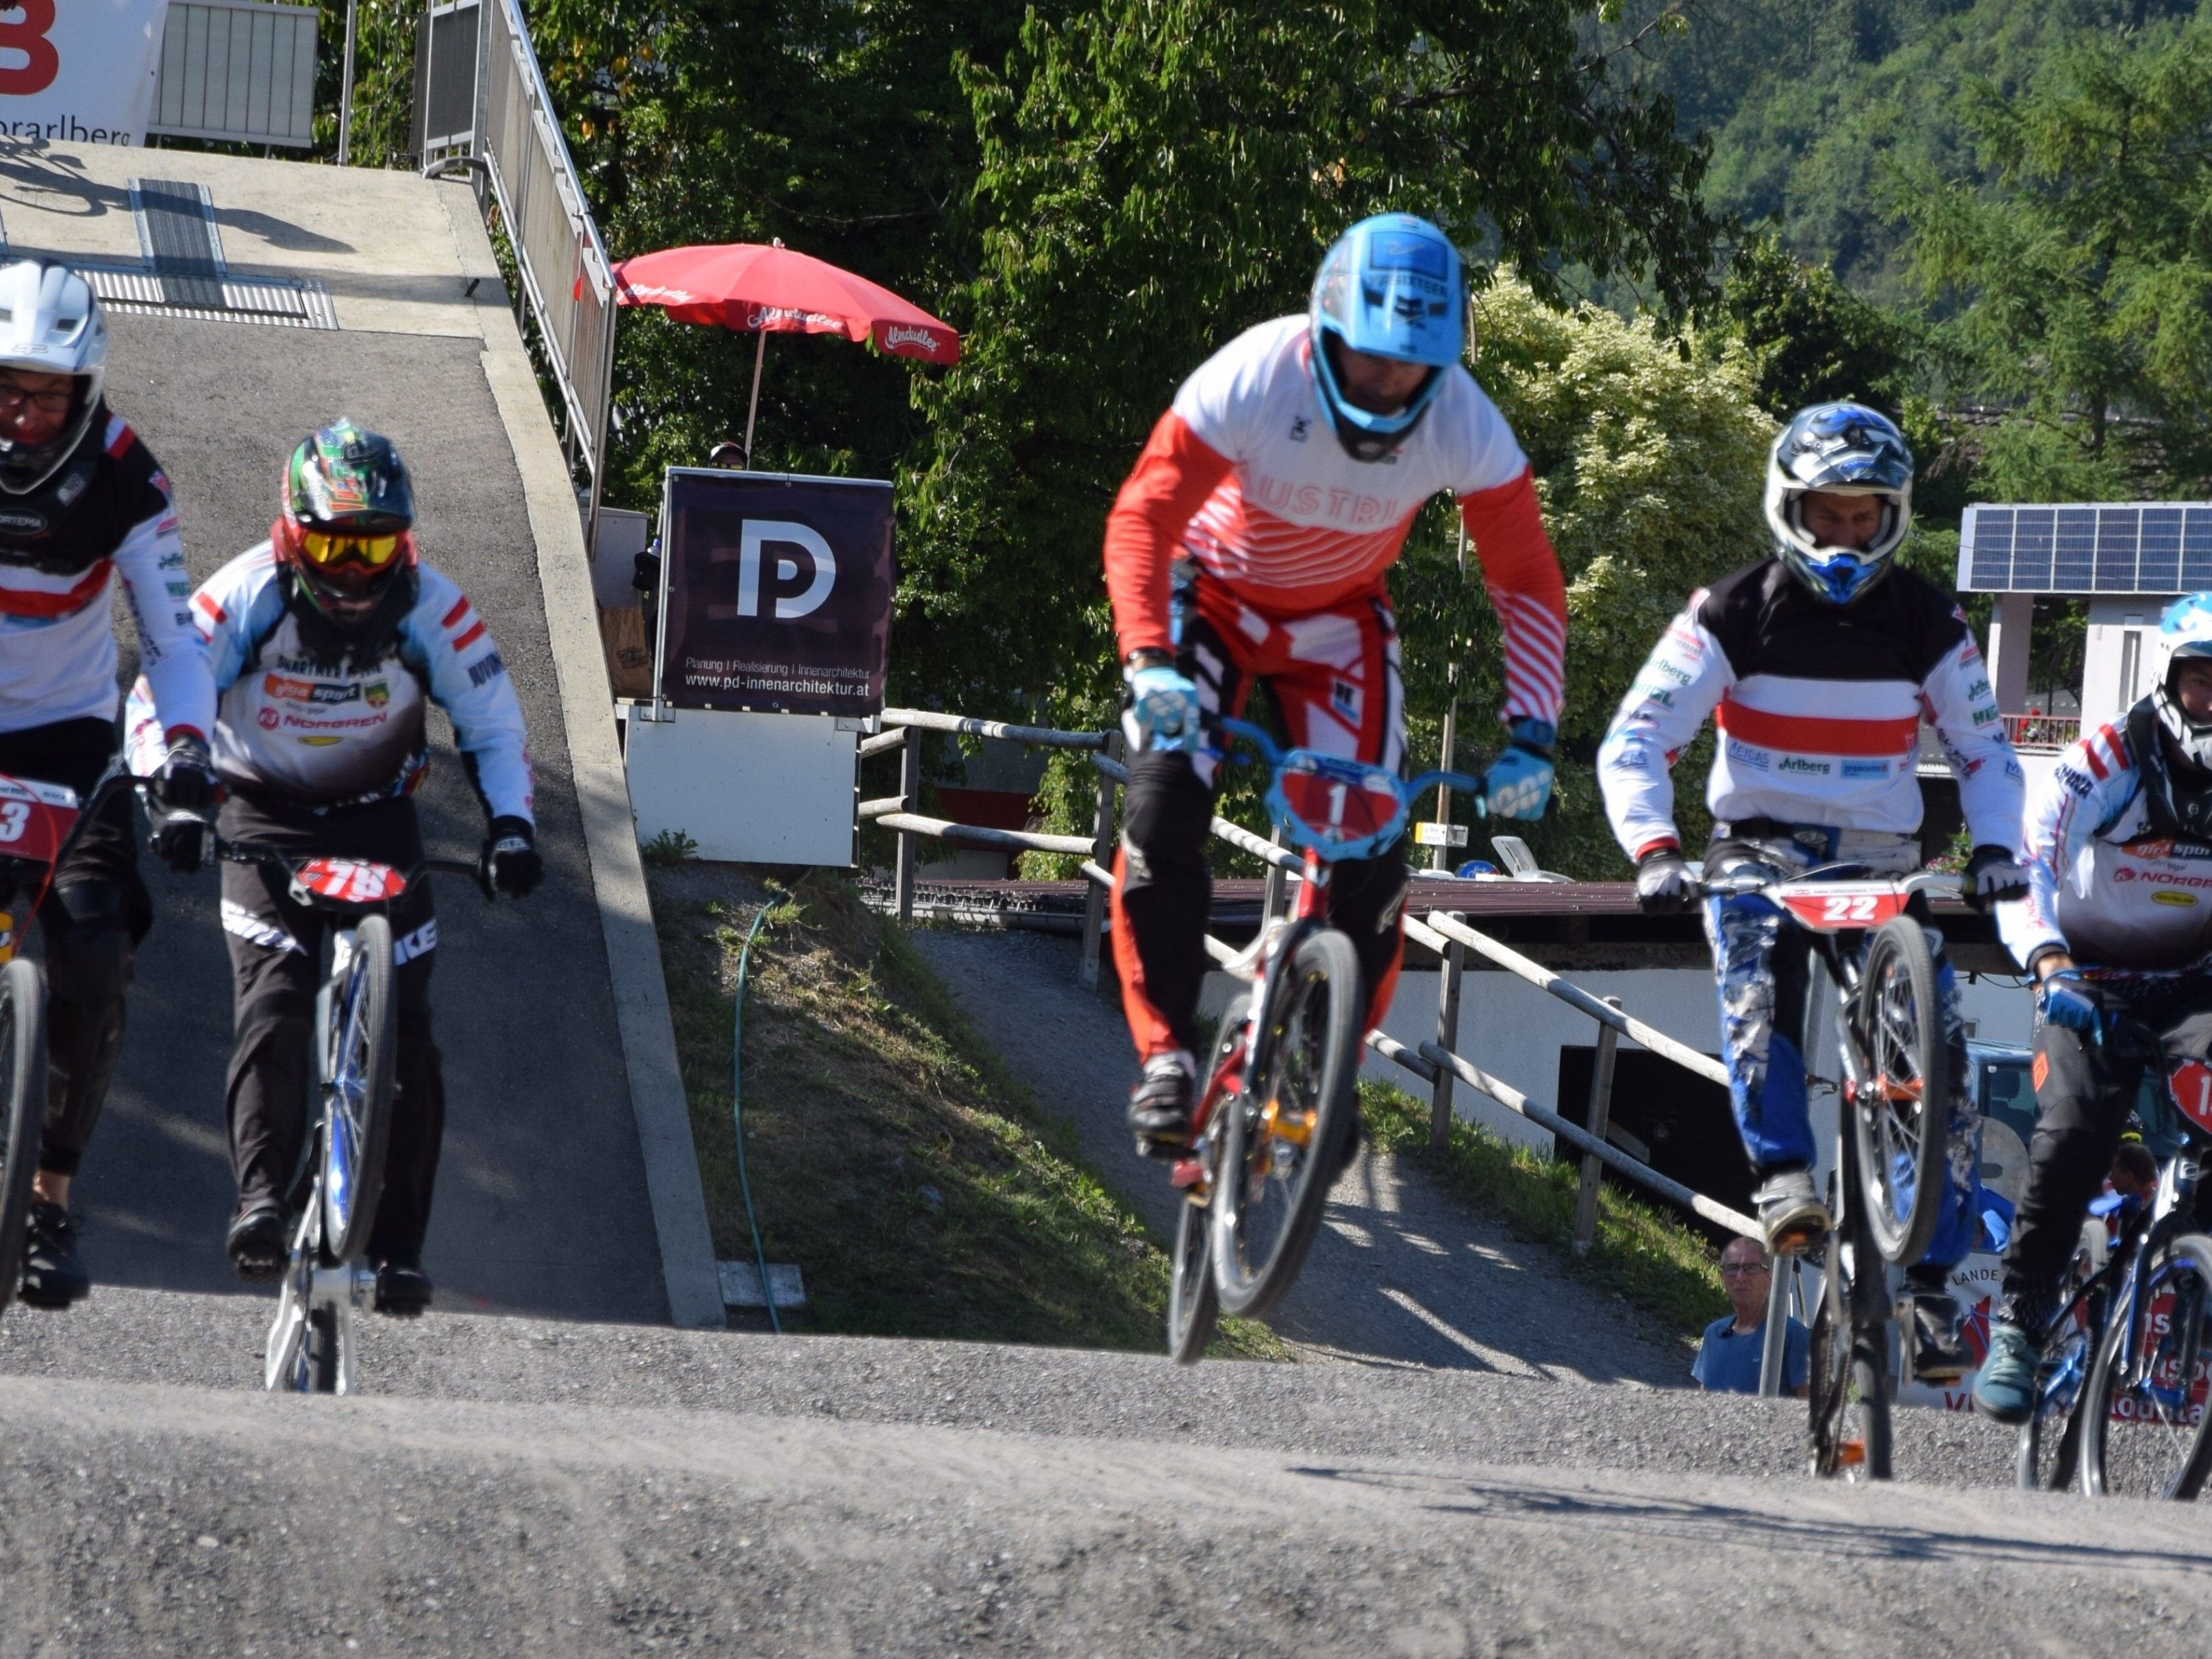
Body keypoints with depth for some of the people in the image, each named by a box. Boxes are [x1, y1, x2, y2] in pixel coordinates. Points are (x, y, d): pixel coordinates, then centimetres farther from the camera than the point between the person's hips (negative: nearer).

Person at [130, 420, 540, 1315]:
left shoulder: (429, 608, -15)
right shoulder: (250, 594, -18)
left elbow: (493, 726, -7)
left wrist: (510, 824, -23)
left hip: (378, 821, 1)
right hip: (264, 821, -1)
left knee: (403, 1031, -9)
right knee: (274, 1005, -24)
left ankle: (398, 1243, -7)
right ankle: (261, 1198, -29)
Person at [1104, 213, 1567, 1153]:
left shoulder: (1462, 424, -27)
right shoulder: (1253, 380, -33)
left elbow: (1527, 582, -20)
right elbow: (1142, 519, -32)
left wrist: (1530, 737, -31)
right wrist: (1150, 663, -47)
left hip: (1338, 618, 2)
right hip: (1214, 594, -2)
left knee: (1372, 849, -11)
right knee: (1164, 812, -20)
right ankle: (1167, 1055, -11)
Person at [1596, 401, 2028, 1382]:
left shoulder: (1926, 627, -1)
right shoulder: (1733, 617, -7)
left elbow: (1984, 750, 5)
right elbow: (1635, 741, -12)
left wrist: (1995, 846, -14)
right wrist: (1655, 850, -28)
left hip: (1881, 861, 2)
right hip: (1760, 851, -2)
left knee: (1943, 1064, -12)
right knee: (1756, 997, -34)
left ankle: (1929, 1284, -8)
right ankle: (1784, 1181, -36)